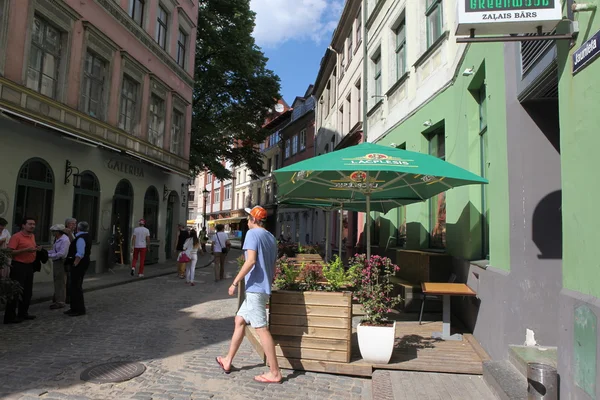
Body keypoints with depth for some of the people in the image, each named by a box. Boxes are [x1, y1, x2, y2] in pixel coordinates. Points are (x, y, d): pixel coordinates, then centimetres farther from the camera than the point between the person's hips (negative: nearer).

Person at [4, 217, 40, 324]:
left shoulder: (32, 236, 13)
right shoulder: (16, 237, -11)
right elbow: (10, 252, -18)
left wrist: (36, 249, 7)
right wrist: (26, 250, -25)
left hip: (29, 266, 8)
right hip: (18, 266, -8)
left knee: (27, 291, 13)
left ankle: (23, 313, 25)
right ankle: (10, 316, 2)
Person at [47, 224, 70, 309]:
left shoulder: (65, 240, -17)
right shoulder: (57, 239, 11)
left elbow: (61, 253, -23)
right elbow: (54, 251, 16)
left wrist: (49, 256, -18)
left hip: (61, 262, -9)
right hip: (56, 262, 9)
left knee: (61, 282, -2)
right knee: (57, 282, 18)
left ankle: (60, 302, 5)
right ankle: (57, 299, 31)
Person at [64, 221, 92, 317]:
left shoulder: (81, 238, -18)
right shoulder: (86, 236, 12)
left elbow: (80, 254, -24)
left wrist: (74, 264, -20)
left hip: (78, 264, -10)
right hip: (83, 263, 10)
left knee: (76, 286, -3)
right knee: (76, 286, 17)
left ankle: (79, 309, 4)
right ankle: (76, 308, 26)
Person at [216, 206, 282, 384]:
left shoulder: (253, 234, -9)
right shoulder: (271, 238, 16)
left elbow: (251, 261, -22)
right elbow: (273, 268, 18)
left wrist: (235, 282, -17)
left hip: (255, 288, -9)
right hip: (263, 288, 9)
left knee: (261, 328, -5)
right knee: (239, 321, 18)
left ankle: (275, 373, 1)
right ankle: (228, 361, 28)